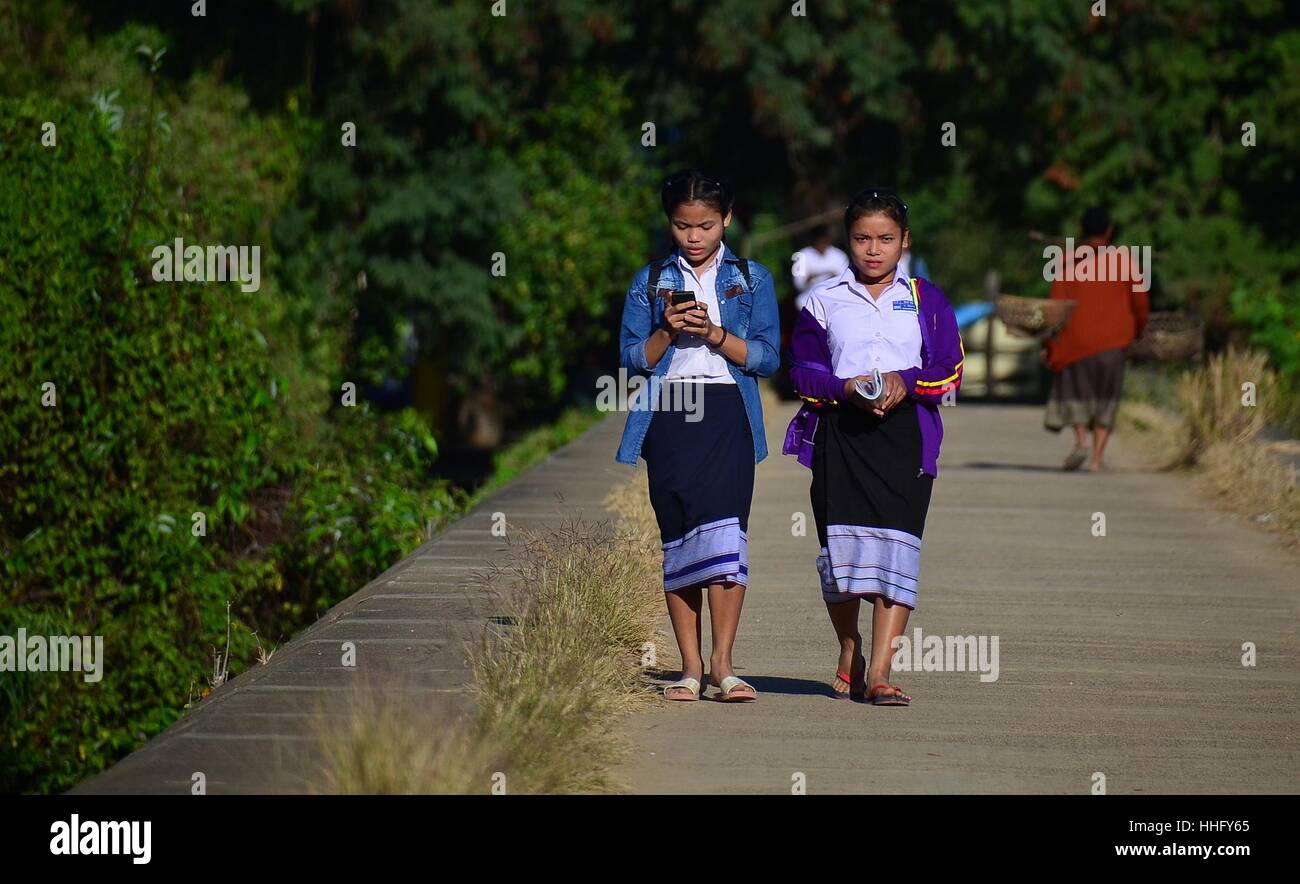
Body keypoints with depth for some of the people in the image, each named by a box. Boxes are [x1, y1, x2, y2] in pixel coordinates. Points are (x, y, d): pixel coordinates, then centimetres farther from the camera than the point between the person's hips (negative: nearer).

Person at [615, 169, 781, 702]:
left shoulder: (752, 279, 8)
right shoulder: (650, 282, 11)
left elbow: (767, 357, 1)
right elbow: (632, 358, 7)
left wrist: (714, 333, -13)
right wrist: (668, 332, -11)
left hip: (728, 416, -1)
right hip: (669, 415, 2)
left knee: (725, 533, -13)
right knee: (678, 540, 2)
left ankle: (721, 663, -9)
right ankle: (690, 667, 5)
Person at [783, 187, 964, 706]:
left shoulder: (925, 301, 11)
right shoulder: (824, 300, 10)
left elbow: (949, 372, 7)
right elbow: (804, 370, 6)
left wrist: (906, 383, -12)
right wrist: (846, 389, -12)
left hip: (906, 434, 0)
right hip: (839, 433, 1)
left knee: (897, 547, -11)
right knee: (840, 547, 3)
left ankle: (879, 673, -12)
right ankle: (849, 655, 26)